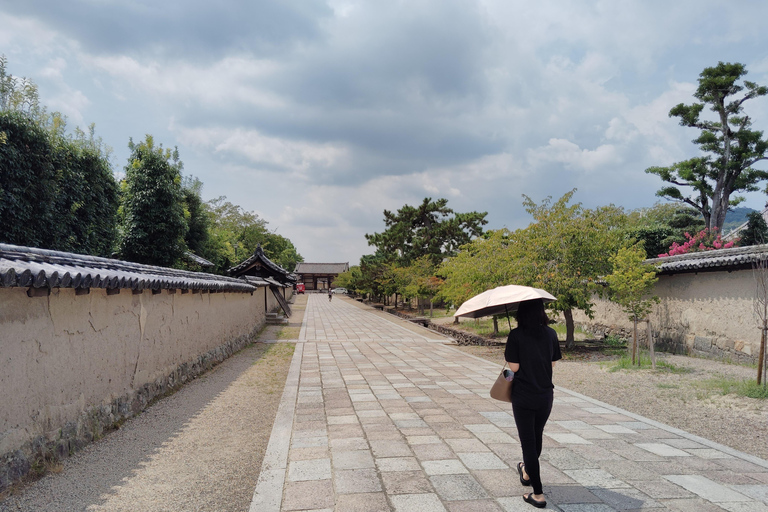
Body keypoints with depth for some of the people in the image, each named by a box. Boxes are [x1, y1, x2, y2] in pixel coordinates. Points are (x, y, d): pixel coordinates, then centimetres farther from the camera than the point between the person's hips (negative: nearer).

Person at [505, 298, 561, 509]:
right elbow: (553, 363, 3)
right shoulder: (551, 334, -4)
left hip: (523, 397, -4)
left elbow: (514, 366, -16)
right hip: (545, 395, 5)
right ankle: (527, 473, 48)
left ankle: (538, 494, 7)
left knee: (528, 441, 5)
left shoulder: (516, 335, -16)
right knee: (537, 436, 24)